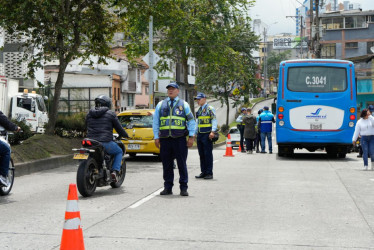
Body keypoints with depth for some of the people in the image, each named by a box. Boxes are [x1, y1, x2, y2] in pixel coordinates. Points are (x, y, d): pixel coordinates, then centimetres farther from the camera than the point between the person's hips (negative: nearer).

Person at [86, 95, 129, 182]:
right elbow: (119, 128, 8)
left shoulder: (89, 114, 14)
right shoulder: (111, 114, 1)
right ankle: (115, 171, 3)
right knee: (119, 152, 22)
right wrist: (126, 136, 28)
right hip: (105, 143, -4)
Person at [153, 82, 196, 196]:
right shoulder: (160, 105, 14)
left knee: (182, 164, -1)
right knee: (166, 164, 5)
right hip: (165, 139, 2)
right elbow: (155, 121, 13)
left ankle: (183, 188, 6)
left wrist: (191, 136, -1)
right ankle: (168, 188, 13)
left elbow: (191, 121, 8)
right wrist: (156, 137, 5)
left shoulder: (184, 104, 10)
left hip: (180, 139, -2)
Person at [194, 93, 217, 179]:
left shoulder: (210, 109, -4)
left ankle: (209, 173, -2)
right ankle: (203, 172, 13)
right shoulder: (199, 110, 19)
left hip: (207, 134, -7)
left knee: (208, 154, -6)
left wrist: (212, 131, -21)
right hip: (199, 135, 7)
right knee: (201, 154, 8)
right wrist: (195, 133, 20)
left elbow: (214, 120, -10)